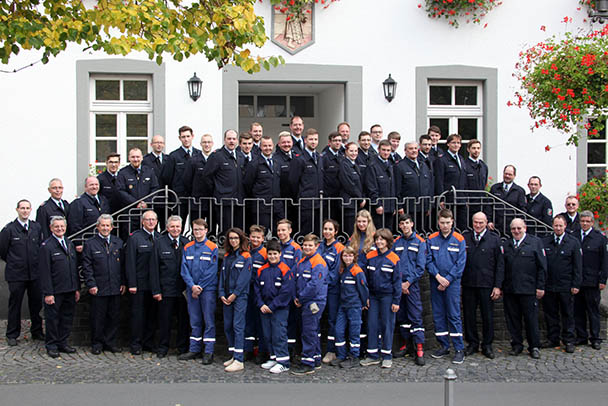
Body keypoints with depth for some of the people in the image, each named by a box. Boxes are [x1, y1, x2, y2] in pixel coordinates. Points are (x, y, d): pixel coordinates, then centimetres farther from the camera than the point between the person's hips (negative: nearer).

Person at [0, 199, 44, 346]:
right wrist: (13, 262, 6)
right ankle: (12, 335, 17)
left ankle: (37, 332, 23)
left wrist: (37, 262, 9)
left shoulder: (37, 227, 6)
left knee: (36, 303, 9)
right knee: (15, 305, 5)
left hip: (35, 273, 3)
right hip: (16, 274, -3)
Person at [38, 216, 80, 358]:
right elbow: (44, 272, -12)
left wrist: (77, 288, 11)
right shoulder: (46, 246, -8)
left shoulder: (70, 244, 12)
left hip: (70, 291, 6)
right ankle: (51, 345, 17)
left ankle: (62, 343, 24)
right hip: (54, 291, -6)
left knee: (67, 318, 12)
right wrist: (48, 293, -16)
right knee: (52, 318, 5)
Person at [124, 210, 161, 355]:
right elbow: (130, 262, -8)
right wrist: (131, 284, -13)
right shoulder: (134, 238, -4)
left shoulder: (159, 238, 9)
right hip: (139, 283, -4)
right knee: (138, 314, 2)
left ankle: (149, 343, 20)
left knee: (152, 314, 9)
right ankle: (136, 344, 11)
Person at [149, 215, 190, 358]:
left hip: (184, 289, 2)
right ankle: (163, 347, 19)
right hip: (166, 289, -2)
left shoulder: (186, 243, 6)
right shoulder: (159, 243, 0)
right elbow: (154, 268, -2)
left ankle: (183, 347, 22)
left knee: (184, 319, 8)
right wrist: (156, 290, -7)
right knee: (165, 319, 5)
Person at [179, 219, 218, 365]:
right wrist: (192, 286, -10)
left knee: (209, 321, -1)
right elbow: (184, 270, 3)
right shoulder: (187, 248, 8)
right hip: (192, 289, 4)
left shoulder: (212, 248, -3)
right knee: (194, 321, 11)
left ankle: (209, 352, 3)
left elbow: (212, 271, -8)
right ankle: (194, 350, 19)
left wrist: (200, 287, -10)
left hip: (208, 289, -4)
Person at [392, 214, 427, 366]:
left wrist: (408, 282, -10)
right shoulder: (396, 242, 11)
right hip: (398, 284, 4)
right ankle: (408, 344, 21)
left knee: (415, 316, -8)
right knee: (401, 315, 10)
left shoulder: (420, 242, 1)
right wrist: (398, 282, -5)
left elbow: (421, 266, -4)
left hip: (412, 284, -4)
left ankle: (419, 348, -8)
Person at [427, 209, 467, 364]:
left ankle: (459, 349, 3)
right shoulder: (432, 239, 5)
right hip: (435, 282, 3)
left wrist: (447, 280, -12)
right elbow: (429, 261, 2)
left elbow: (460, 264, -6)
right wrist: (438, 276, -11)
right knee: (438, 315, 8)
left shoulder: (459, 240, -2)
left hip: (452, 283, -3)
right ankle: (443, 346, 20)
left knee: (454, 315, -3)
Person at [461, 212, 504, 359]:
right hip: (468, 284, 2)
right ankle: (472, 343, 22)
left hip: (487, 285, -1)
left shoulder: (494, 239, 1)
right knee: (469, 315, 8)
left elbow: (500, 264, 0)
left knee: (488, 316, 6)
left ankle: (487, 345, 19)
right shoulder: (464, 237, 4)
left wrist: (497, 286, -5)